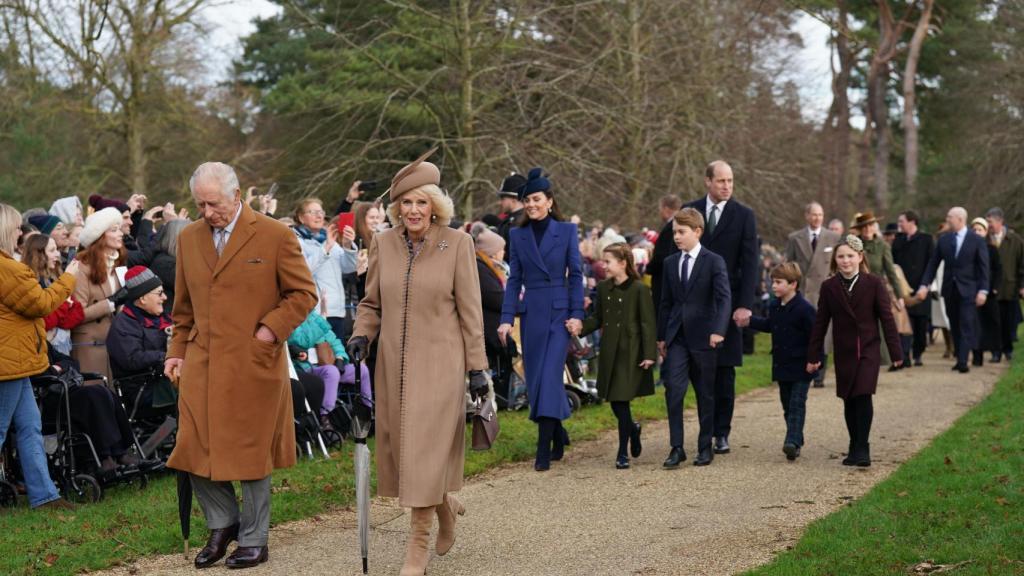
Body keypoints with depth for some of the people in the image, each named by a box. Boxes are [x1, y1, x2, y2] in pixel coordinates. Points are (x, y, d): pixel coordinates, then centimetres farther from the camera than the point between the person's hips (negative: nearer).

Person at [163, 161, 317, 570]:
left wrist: (270, 329, -11)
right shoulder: (189, 238, 10)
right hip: (201, 365, 4)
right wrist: (178, 350, 11)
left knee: (250, 454, 4)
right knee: (196, 450, 3)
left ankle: (254, 540, 18)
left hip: (253, 364, -4)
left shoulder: (275, 236, -5)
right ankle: (223, 523, 25)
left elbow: (304, 294, -2)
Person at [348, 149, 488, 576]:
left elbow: (469, 310, -3)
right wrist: (361, 335, -6)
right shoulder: (383, 244, 5)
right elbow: (372, 303, 13)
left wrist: (477, 367, -4)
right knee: (402, 447, 9)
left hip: (439, 363, -4)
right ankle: (445, 506, 37)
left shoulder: (457, 243, -4)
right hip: (394, 363, 4)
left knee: (426, 450, -8)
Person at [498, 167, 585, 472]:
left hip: (559, 312, -3)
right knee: (535, 379, 6)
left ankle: (543, 451, -12)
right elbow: (514, 279, 6)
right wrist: (507, 318, -2)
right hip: (531, 312, 3)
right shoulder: (517, 235, 8)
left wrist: (577, 314, -7)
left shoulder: (566, 231, 1)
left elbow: (576, 275, 1)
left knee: (549, 377, -12)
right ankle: (558, 435, 27)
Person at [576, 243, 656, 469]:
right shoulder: (603, 288, 8)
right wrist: (579, 328, -6)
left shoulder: (639, 289, -10)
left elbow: (648, 323, -10)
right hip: (609, 352, 5)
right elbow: (597, 318, 12)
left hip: (630, 353, -5)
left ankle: (623, 452, 5)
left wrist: (649, 354, -13)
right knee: (614, 401, 8)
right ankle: (633, 430, 37)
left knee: (622, 400, -5)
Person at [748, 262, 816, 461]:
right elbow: (768, 325, 27)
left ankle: (793, 442, -16)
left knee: (797, 404, -9)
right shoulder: (775, 307, 8)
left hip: (800, 368, -8)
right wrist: (749, 320, 20)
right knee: (788, 405, 13)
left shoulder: (804, 309, -16)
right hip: (781, 366, 8)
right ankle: (795, 441, 21)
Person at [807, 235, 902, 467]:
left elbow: (887, 318, -2)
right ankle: (855, 447, 19)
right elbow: (820, 323, 5)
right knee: (849, 402, 7)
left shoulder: (874, 284, -4)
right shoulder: (829, 287, 2)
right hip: (844, 352, 3)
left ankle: (862, 449, -7)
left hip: (869, 350, -2)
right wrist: (813, 356, 5)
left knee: (863, 396, -13)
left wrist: (896, 352, -4)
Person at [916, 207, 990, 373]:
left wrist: (983, 290, -13)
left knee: (966, 326, -9)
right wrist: (924, 285, -2)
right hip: (949, 289, 4)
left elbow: (984, 267, -4)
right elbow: (933, 264, 7)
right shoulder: (943, 239, 6)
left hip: (968, 290, -4)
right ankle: (959, 358, 16)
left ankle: (963, 362, -13)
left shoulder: (977, 241, -4)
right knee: (954, 327, 8)